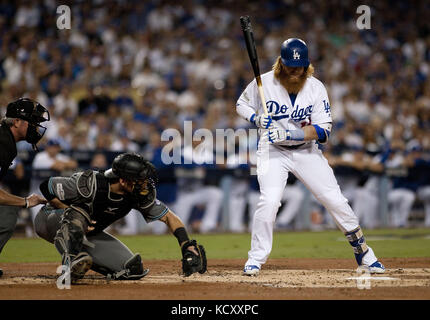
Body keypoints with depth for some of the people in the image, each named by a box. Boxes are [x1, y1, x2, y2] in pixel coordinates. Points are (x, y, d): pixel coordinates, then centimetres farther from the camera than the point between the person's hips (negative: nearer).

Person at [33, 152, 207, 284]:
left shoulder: (141, 195, -19)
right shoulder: (89, 184, -35)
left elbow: (169, 217, -12)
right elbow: (46, 187, -24)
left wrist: (187, 246, -25)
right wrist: (74, 215, -29)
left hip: (87, 234, 5)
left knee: (132, 268, -10)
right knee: (78, 214, -41)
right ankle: (71, 263, -42)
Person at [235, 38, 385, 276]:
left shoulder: (316, 88, -10)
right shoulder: (264, 83, -11)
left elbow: (323, 130, -15)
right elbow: (241, 105, 5)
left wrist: (289, 133, -28)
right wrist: (257, 118, -17)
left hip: (306, 151, 2)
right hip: (272, 150, -1)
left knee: (335, 200, -2)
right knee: (269, 201, -23)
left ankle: (363, 253, 14)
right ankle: (255, 259, -7)